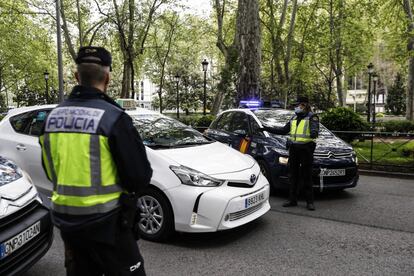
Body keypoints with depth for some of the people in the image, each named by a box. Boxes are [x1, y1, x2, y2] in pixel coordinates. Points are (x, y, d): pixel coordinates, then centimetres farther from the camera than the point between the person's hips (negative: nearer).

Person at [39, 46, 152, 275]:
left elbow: (50, 170, 14)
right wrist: (127, 190, 5)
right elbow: (140, 176, -17)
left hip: (66, 219, 7)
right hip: (104, 221, -6)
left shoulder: (53, 116, 2)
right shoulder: (112, 117, -18)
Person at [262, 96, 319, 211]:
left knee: (307, 176, -2)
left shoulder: (312, 118, -4)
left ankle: (310, 202, 6)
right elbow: (284, 130, 23)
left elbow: (314, 130, -21)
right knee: (293, 175, 9)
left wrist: (314, 133, -45)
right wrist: (268, 129, 20)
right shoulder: (294, 118, 17)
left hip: (306, 149, -7)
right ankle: (292, 200, 18)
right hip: (293, 148, 7)